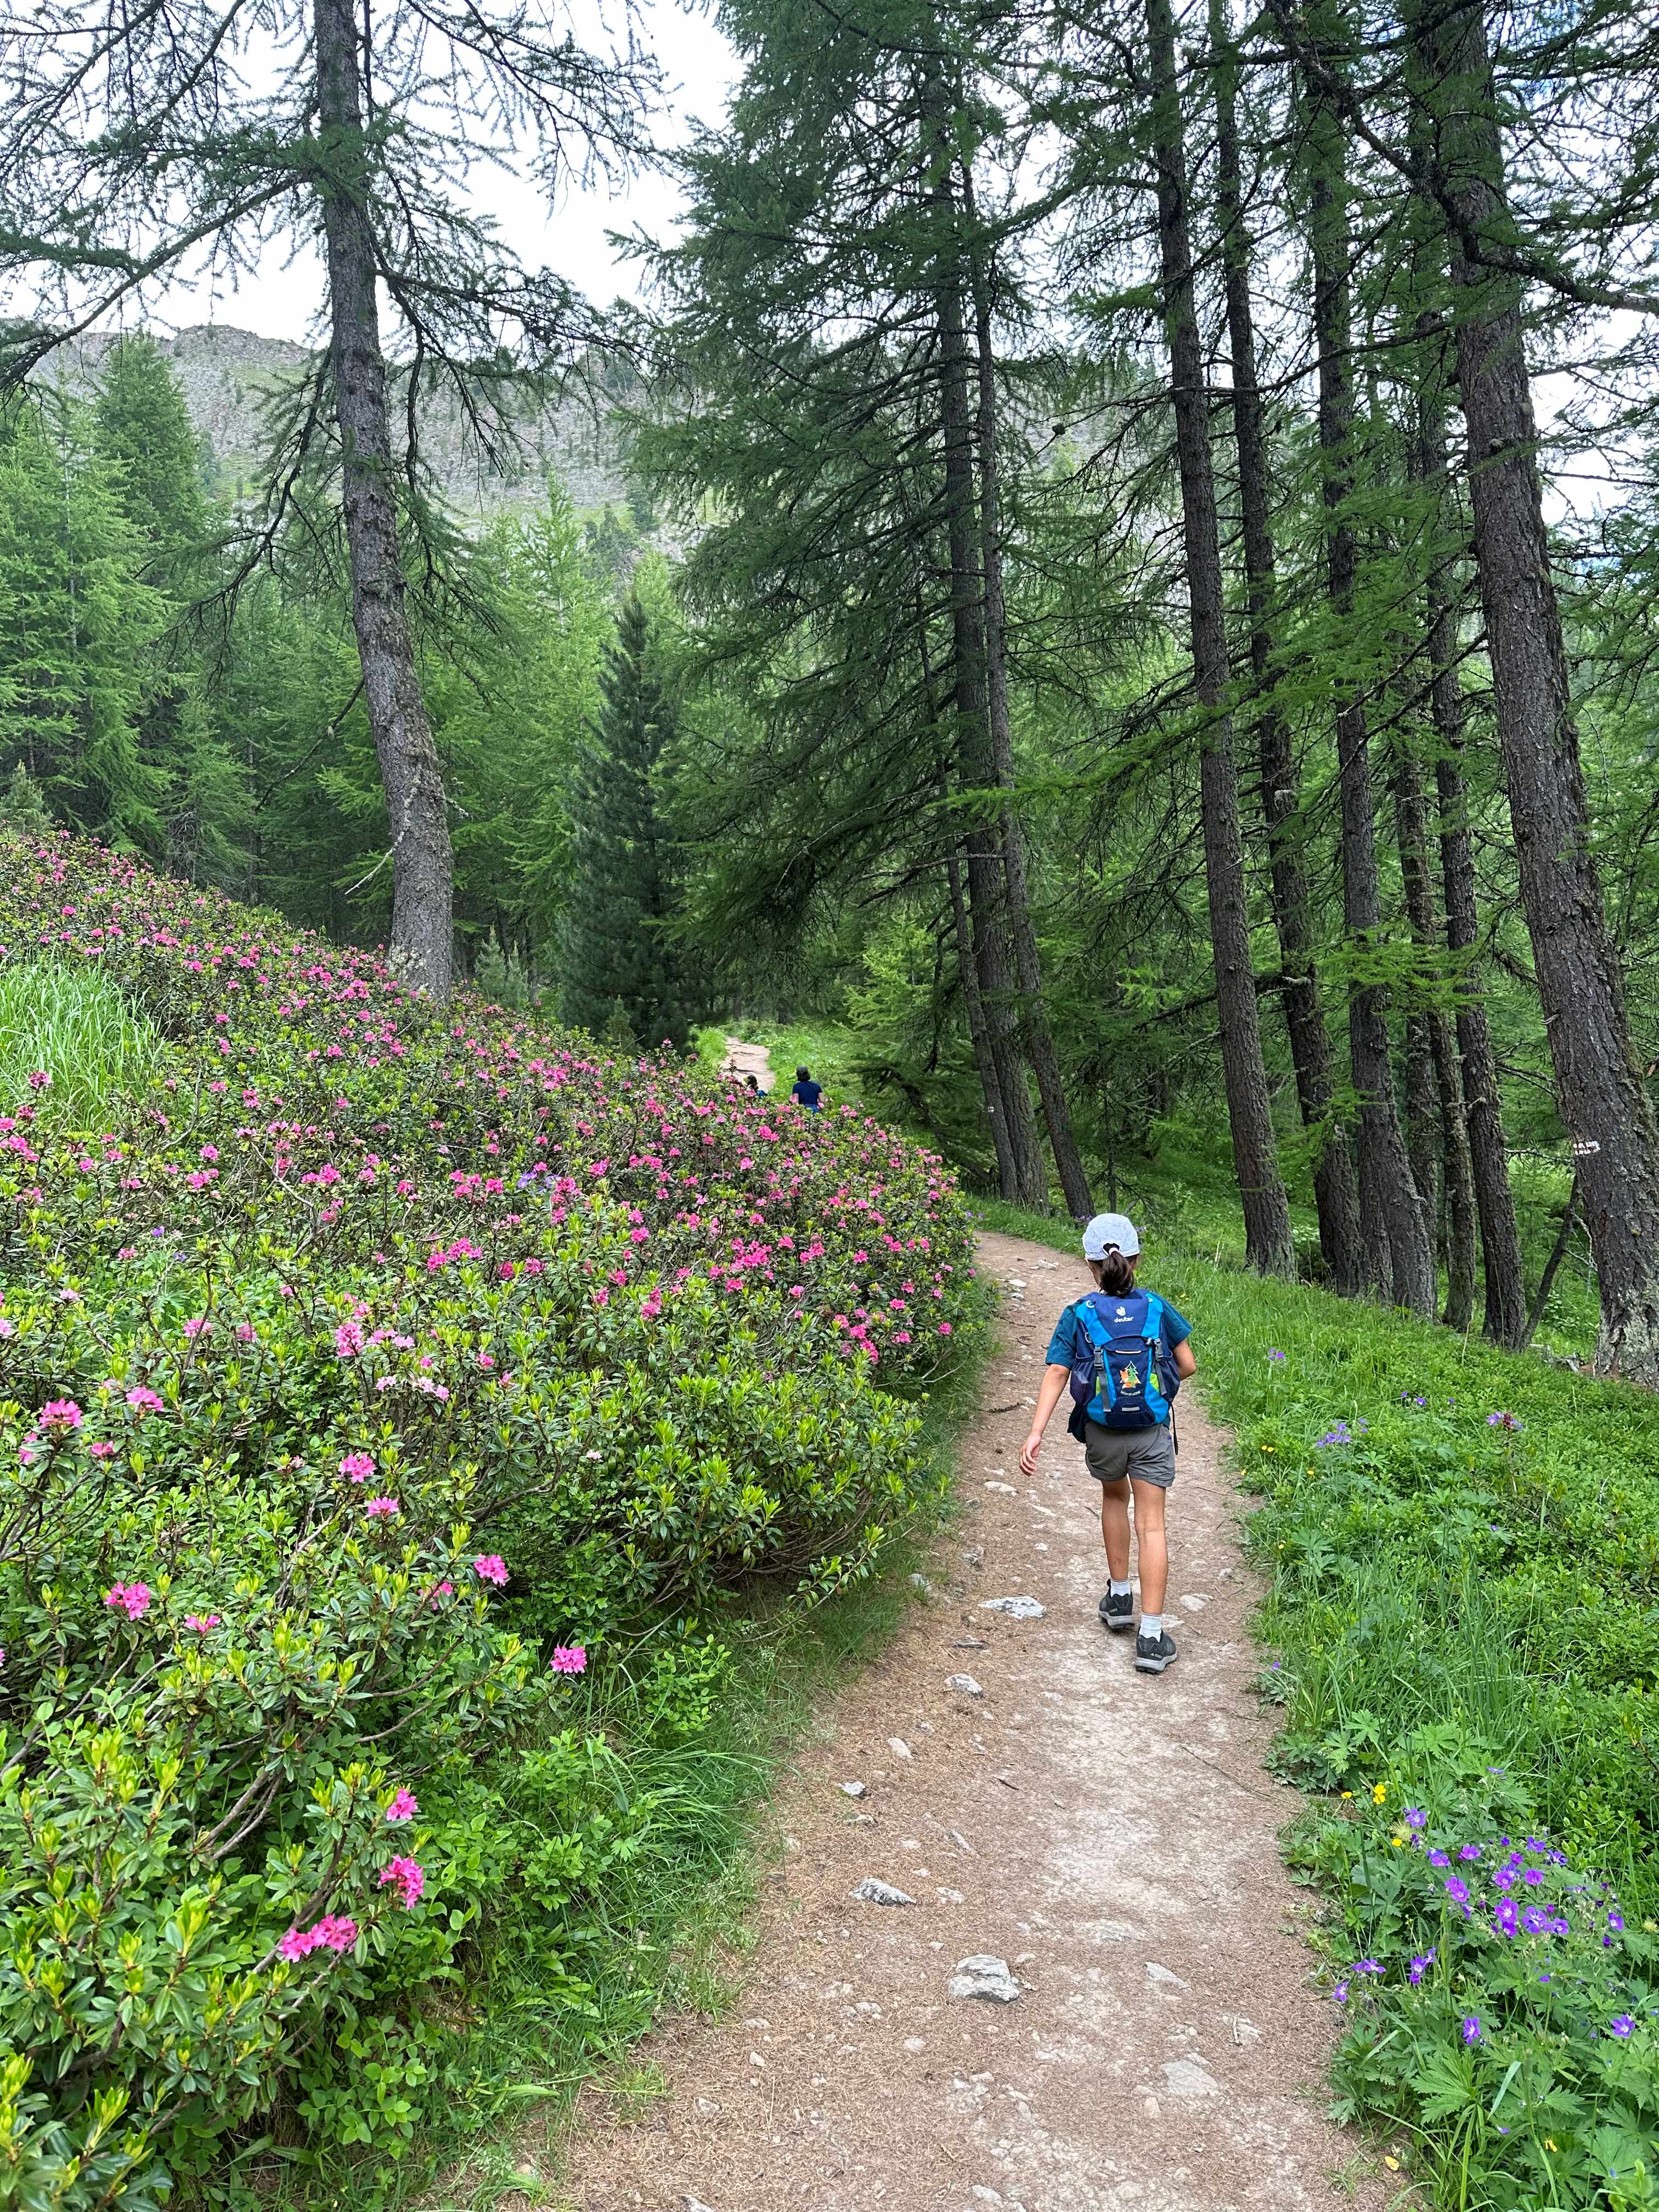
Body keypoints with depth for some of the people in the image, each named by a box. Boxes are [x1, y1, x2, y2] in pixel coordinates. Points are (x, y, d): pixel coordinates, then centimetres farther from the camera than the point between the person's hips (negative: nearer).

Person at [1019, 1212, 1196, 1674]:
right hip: (1152, 1432, -1)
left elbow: (1056, 1375, -15)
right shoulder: (1157, 1309, -4)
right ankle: (1152, 1636, -4)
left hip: (1102, 1433, 1)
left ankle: (1119, 1597, 35)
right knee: (1150, 1524, 1)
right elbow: (1188, 1366, 0)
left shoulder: (1077, 1316, -7)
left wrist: (1036, 1433, -20)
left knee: (1114, 1498, 29)